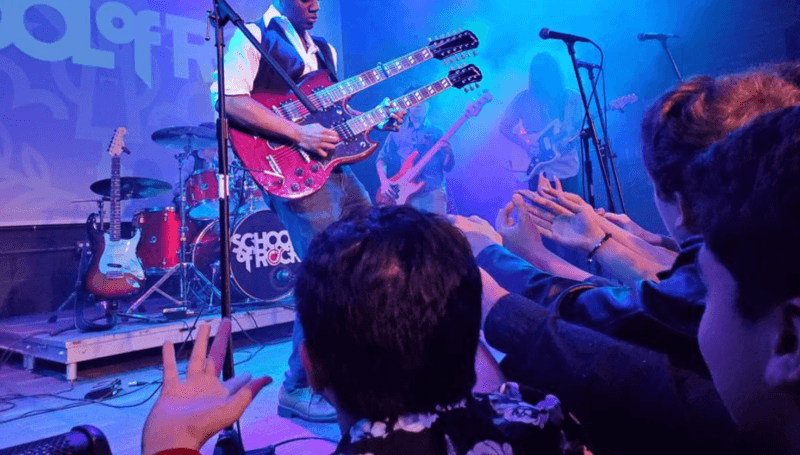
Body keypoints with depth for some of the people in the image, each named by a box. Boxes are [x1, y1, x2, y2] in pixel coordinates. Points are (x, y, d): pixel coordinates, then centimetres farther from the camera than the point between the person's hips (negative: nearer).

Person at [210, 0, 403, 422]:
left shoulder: (324, 50, 23)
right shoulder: (255, 36, -1)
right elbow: (227, 98, -17)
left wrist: (377, 121, 7)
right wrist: (297, 133, -21)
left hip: (337, 168, 9)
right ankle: (299, 390, 1)